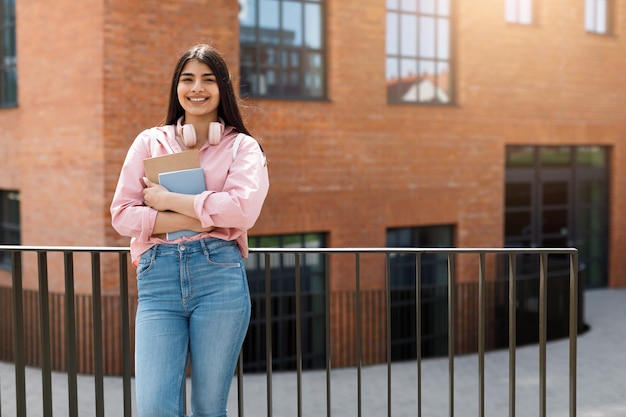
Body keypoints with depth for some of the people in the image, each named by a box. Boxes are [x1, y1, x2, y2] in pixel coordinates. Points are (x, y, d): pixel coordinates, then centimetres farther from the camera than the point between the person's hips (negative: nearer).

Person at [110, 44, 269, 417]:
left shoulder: (242, 146, 8)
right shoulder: (150, 142, 14)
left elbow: (244, 209, -11)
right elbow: (122, 214, 4)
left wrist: (167, 199, -7)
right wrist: (192, 220, -9)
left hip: (219, 276, -1)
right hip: (158, 278, 1)